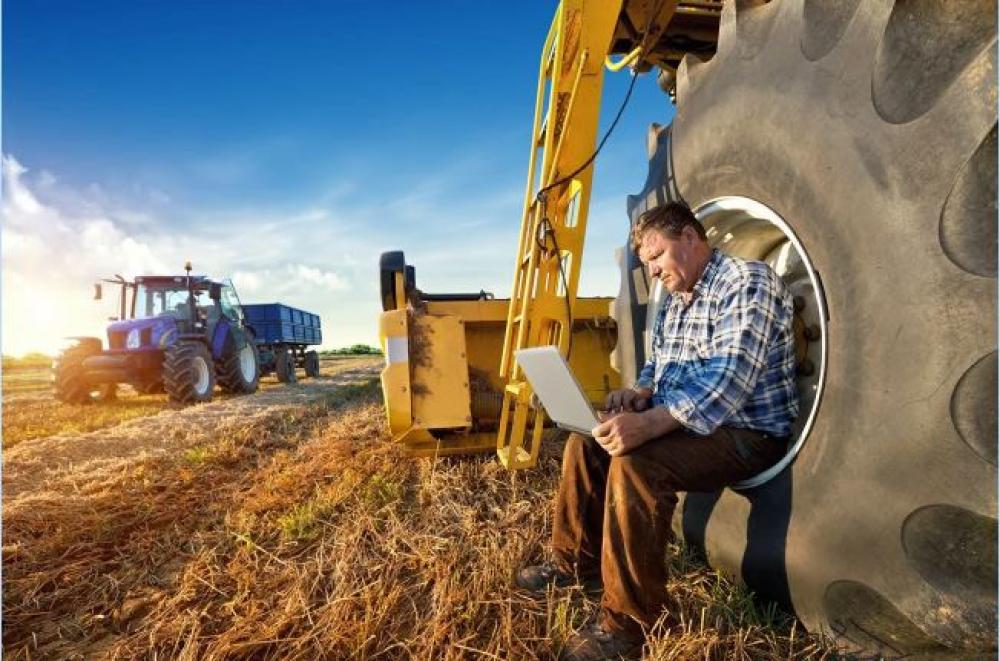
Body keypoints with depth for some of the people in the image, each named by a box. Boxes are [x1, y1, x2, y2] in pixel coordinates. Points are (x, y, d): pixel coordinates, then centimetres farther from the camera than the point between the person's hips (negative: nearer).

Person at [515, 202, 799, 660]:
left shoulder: (747, 281, -16)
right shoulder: (674, 300, 12)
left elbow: (730, 378, -29)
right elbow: (659, 363, 19)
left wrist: (650, 422, -40)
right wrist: (640, 392, -5)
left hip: (746, 433, -9)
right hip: (681, 421, 9)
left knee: (635, 462, -32)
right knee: (586, 441, 2)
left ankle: (630, 621, -16)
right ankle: (577, 562, 17)